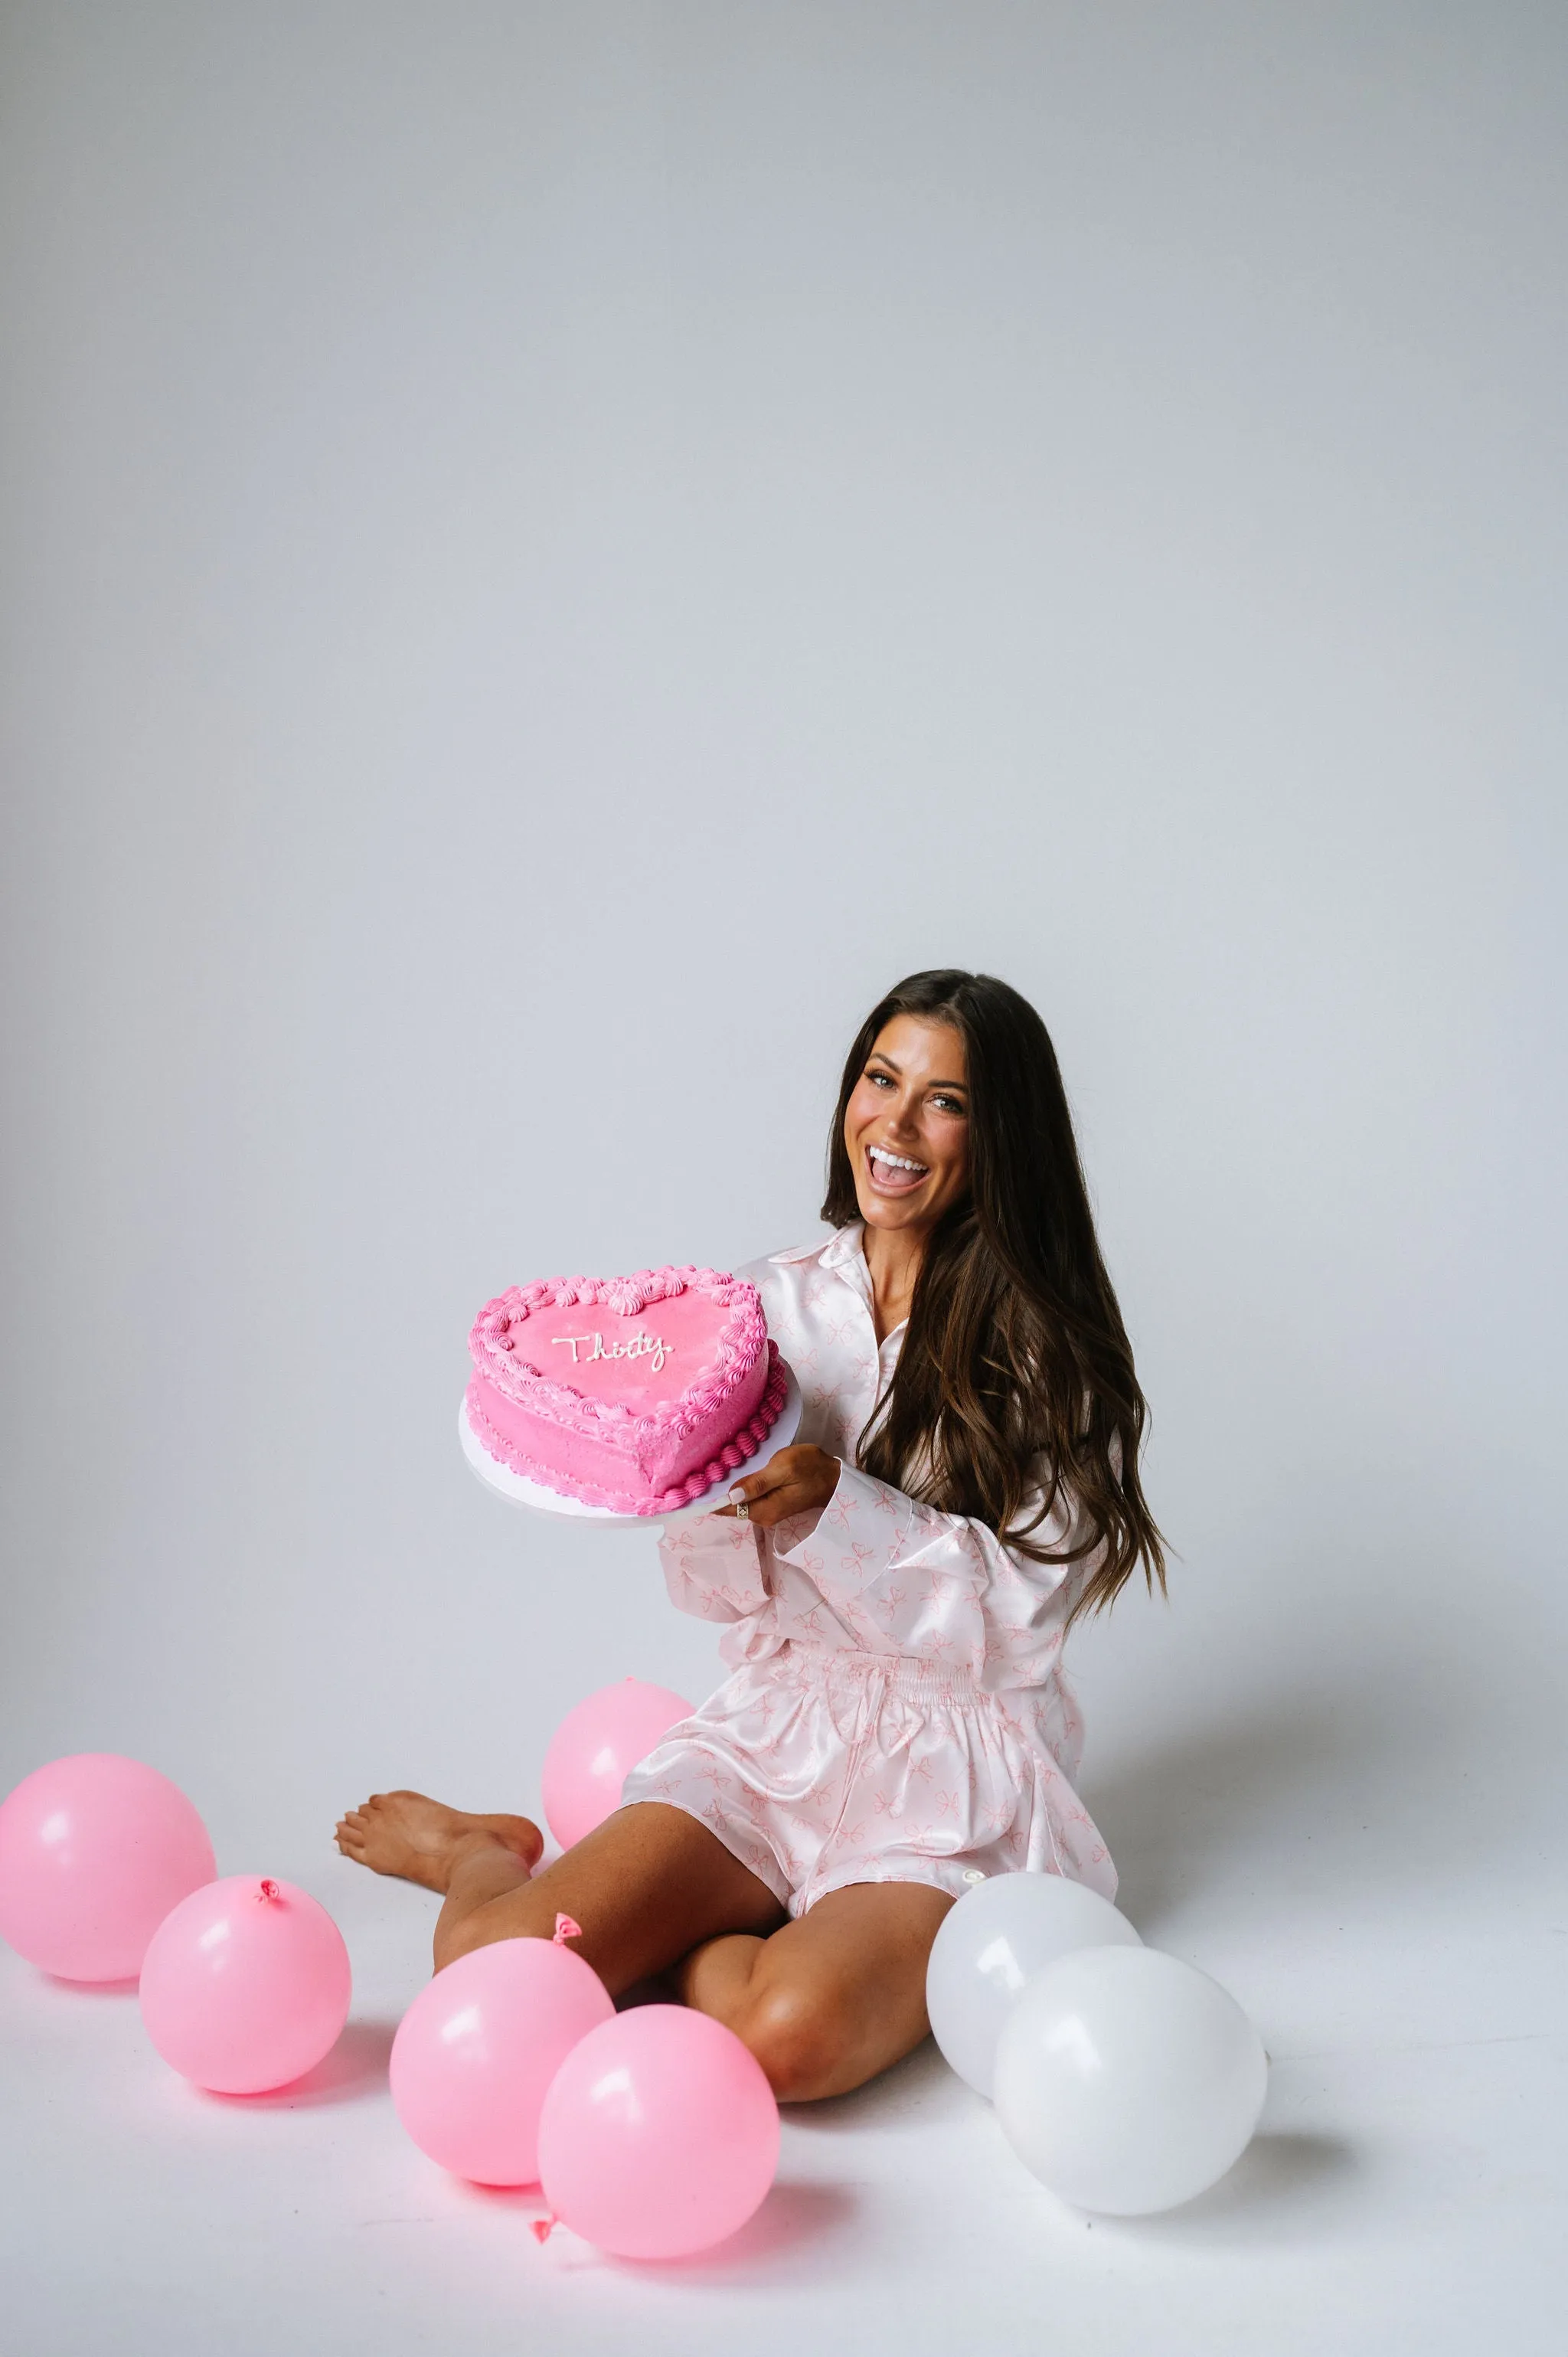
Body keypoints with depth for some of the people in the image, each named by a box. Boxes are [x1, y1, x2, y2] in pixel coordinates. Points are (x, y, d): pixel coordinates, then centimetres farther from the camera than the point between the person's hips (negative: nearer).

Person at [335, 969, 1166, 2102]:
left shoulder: (1051, 1347, -4)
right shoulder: (776, 1303, 5)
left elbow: (1019, 1607, -11)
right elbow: (717, 1588, 6)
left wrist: (832, 1499, -22)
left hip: (956, 1791, -2)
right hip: (775, 1739, 3)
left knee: (788, 2037, -33)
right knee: (488, 1963, -19)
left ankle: (679, 1933, 1)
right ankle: (482, 1853, 17)